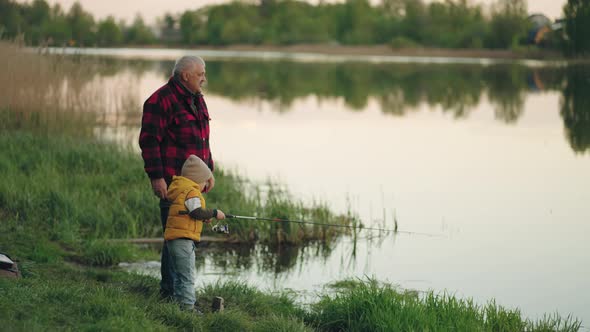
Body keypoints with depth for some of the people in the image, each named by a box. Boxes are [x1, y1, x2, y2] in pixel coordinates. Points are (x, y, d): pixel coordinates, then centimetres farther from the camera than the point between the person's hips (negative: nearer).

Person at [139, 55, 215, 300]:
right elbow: (149, 140, -15)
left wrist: (209, 170, 21)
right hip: (172, 182, -9)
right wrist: (156, 177, -19)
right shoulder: (161, 101, -12)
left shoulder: (196, 100, 17)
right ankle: (170, 291, -4)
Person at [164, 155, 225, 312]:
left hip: (172, 239, 10)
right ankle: (188, 305, -8)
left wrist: (203, 217, 16)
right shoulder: (191, 192, -13)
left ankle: (179, 302, 20)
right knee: (188, 276, -7)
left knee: (179, 275, 16)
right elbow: (197, 212, -23)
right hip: (184, 240, -10)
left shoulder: (180, 190, 18)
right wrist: (214, 213, -11)